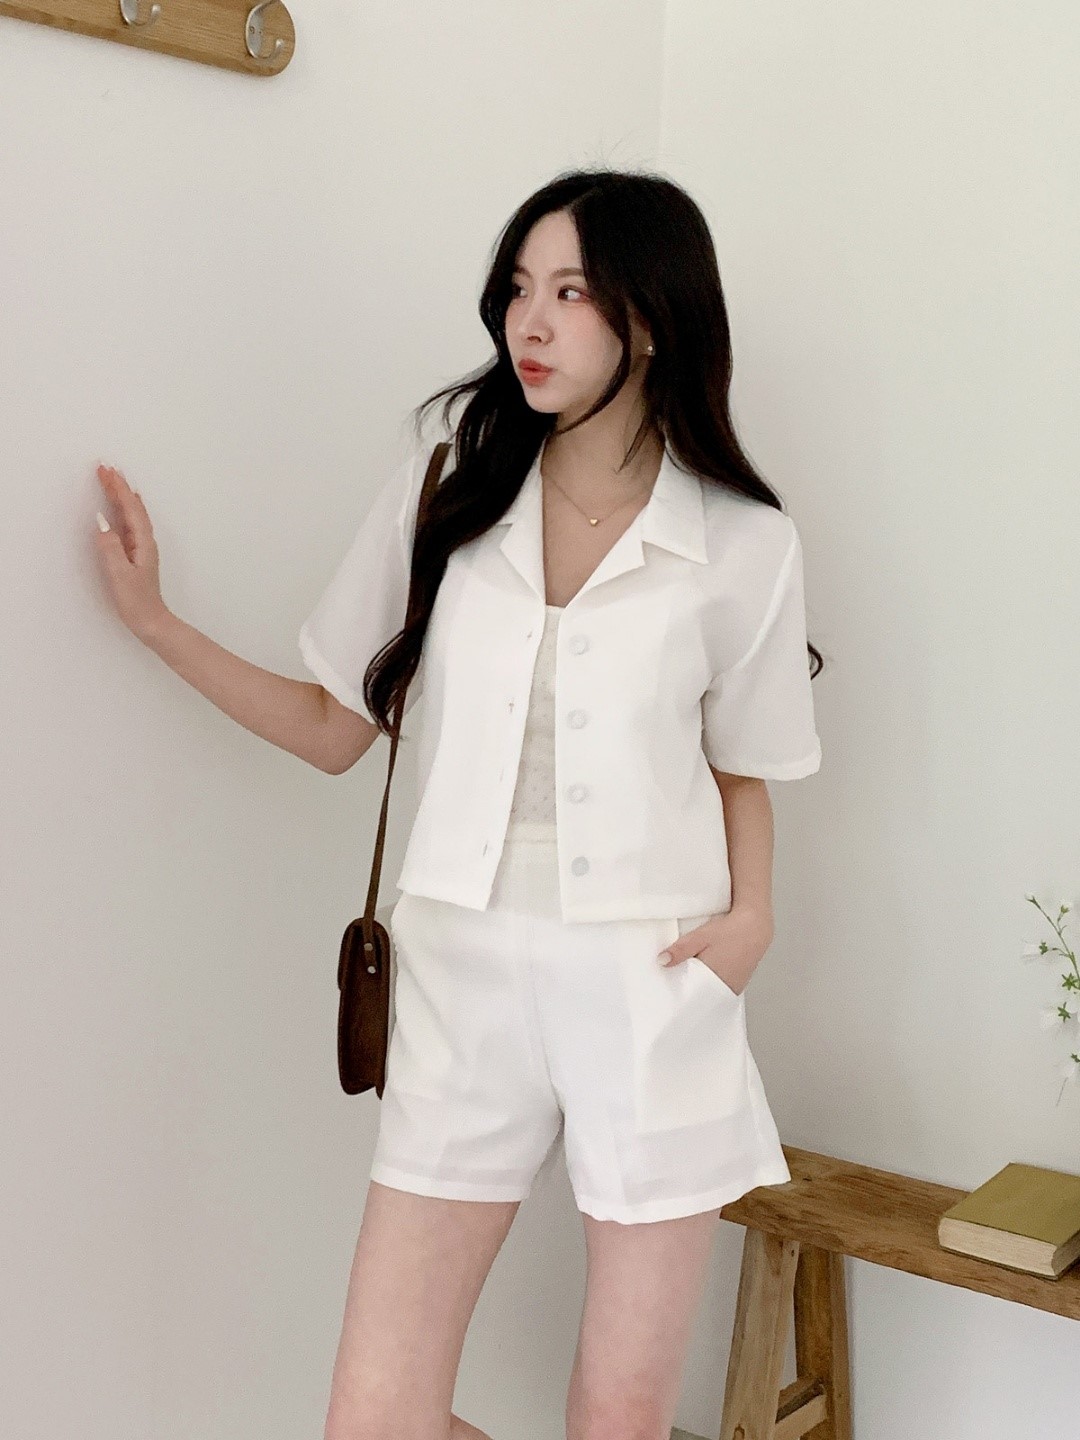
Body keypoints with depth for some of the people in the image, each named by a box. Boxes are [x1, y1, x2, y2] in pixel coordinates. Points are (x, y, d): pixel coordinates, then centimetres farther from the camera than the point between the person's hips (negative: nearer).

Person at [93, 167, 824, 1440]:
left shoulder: (744, 543, -1)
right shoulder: (446, 492, 3)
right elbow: (336, 729, 8)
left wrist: (751, 913, -6)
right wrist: (156, 620, 2)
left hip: (649, 989, -1)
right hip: (466, 976, 2)